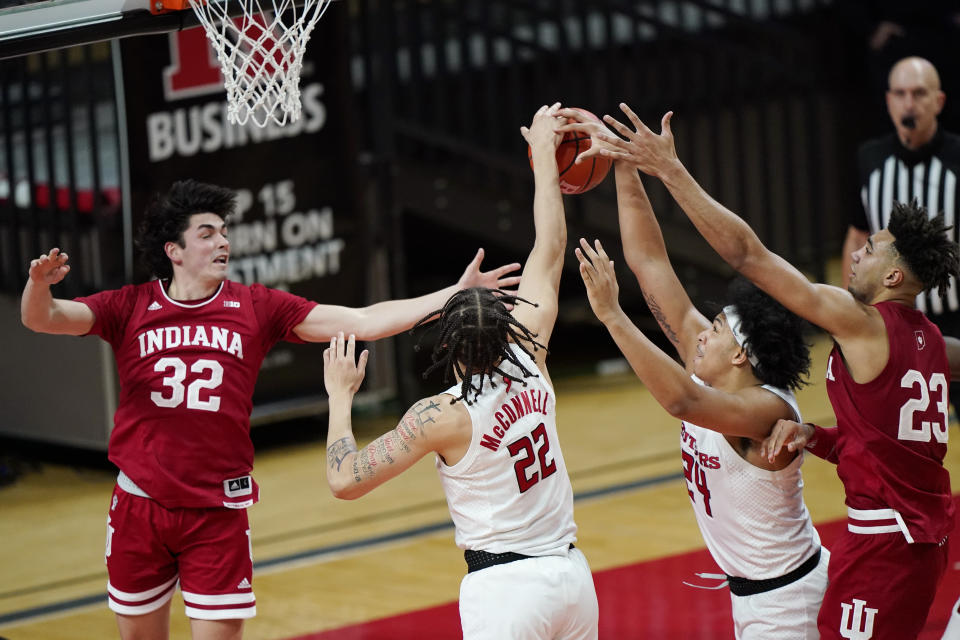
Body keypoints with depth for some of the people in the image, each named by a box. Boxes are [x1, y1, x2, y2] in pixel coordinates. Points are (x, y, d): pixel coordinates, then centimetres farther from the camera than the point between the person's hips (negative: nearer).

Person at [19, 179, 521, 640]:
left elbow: (363, 322, -2)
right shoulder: (131, 309, -1)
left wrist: (455, 294, -9)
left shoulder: (256, 308, 1)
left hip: (218, 513, -1)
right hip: (140, 505, 1)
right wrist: (39, 283, -35)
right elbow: (42, 319, -11)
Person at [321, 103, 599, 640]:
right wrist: (544, 155, 20)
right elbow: (550, 253, 11)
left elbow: (345, 480, -11)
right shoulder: (529, 363, -1)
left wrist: (341, 397, 2)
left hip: (504, 588, -6)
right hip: (571, 573, 6)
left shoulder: (442, 415, -13)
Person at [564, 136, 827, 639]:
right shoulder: (710, 371, -4)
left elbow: (682, 400, -46)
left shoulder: (767, 410, -26)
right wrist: (621, 163, -9)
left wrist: (612, 315, -48)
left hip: (784, 596, -9)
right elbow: (650, 261, -5)